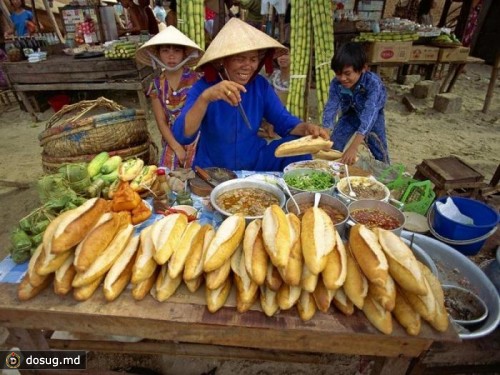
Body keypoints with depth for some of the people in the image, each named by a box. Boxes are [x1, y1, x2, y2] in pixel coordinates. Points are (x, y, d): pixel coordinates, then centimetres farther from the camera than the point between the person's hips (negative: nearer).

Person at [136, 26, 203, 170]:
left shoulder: (195, 79, -7)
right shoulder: (157, 85, 1)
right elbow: (161, 122, 2)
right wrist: (177, 148, -8)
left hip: (196, 136, -2)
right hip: (172, 139, 3)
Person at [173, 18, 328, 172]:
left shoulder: (261, 85, -3)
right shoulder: (203, 86, -14)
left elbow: (284, 121, 0)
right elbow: (182, 137, -26)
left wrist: (306, 128, -22)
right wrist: (205, 97, -41)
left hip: (255, 162, 3)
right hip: (213, 170, -2)